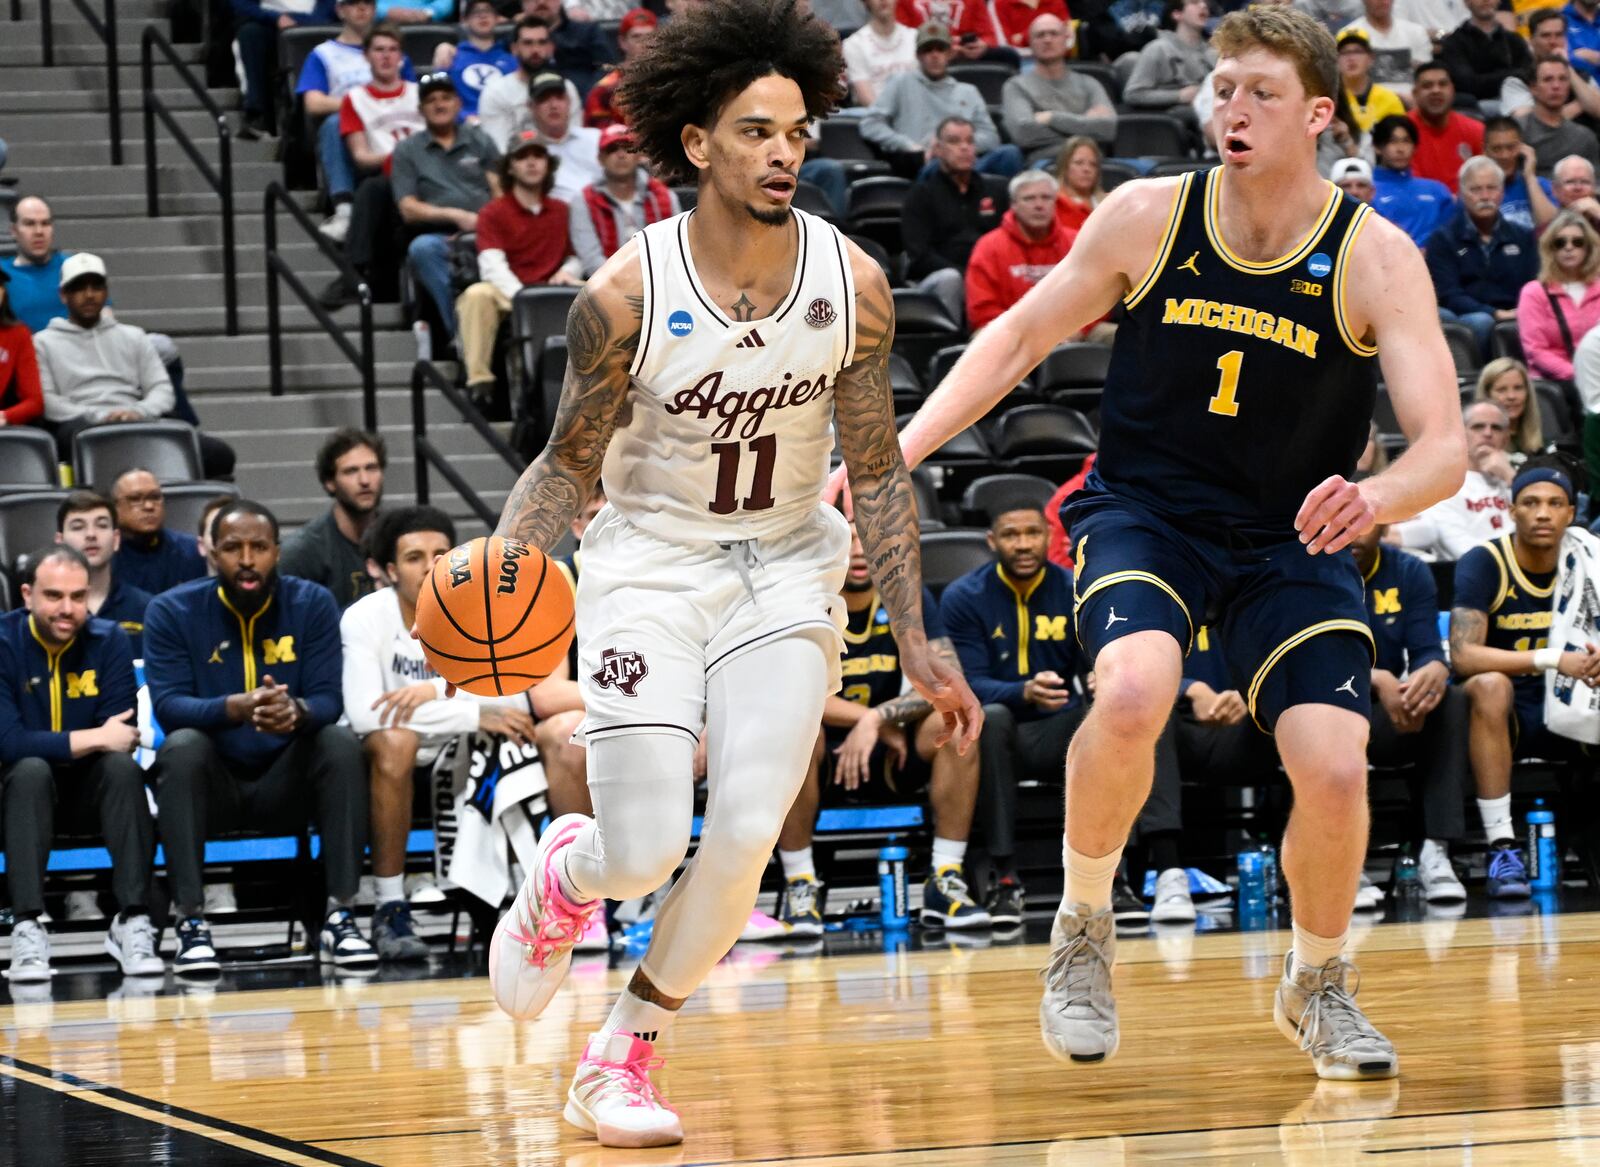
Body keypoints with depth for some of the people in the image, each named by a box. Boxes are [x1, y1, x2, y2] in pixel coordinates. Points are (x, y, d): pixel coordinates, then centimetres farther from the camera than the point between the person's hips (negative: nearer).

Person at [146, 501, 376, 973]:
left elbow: (328, 699, -12)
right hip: (212, 781, -1)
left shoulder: (313, 604, -4)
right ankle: (191, 922, -32)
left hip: (287, 779, 1)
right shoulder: (172, 611, -7)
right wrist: (236, 707, -39)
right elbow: (168, 705, -18)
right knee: (182, 747, -32)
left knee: (342, 743, -26)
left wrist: (297, 712, -38)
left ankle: (340, 916, -25)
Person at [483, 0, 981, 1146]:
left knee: (747, 832, -14)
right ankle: (565, 871, 29)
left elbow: (877, 469, 1)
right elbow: (571, 463, -3)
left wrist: (916, 645, 0)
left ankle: (627, 1053, 7)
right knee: (643, 852, -11)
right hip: (651, 563, -2)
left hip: (786, 567, 2)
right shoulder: (627, 294, -16)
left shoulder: (853, 283, -9)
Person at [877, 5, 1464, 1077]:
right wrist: (897, 453, -6)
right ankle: (1084, 930, -5)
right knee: (1133, 695, -31)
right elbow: (1021, 337, 4)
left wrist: (1377, 497, -44)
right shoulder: (1148, 218, -10)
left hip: (1291, 538, 0)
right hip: (1145, 509, 0)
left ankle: (1318, 988, 15)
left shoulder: (1375, 258, -14)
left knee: (1335, 769, -16)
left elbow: (1444, 447, -20)